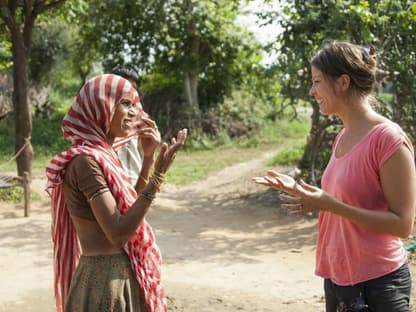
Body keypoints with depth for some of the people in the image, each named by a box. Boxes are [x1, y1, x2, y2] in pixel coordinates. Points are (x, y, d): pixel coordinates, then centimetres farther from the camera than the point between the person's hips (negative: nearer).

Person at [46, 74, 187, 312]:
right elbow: (118, 233, -24)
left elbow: (130, 205, 18)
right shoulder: (86, 160, -19)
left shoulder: (102, 155, 8)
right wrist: (158, 176, -23)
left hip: (120, 276, 9)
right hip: (105, 280, -9)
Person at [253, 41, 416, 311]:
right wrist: (298, 189, 3)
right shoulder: (343, 137, 6)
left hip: (376, 283, -8)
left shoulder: (389, 139, -18)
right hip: (338, 277, 8)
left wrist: (330, 205, -25)